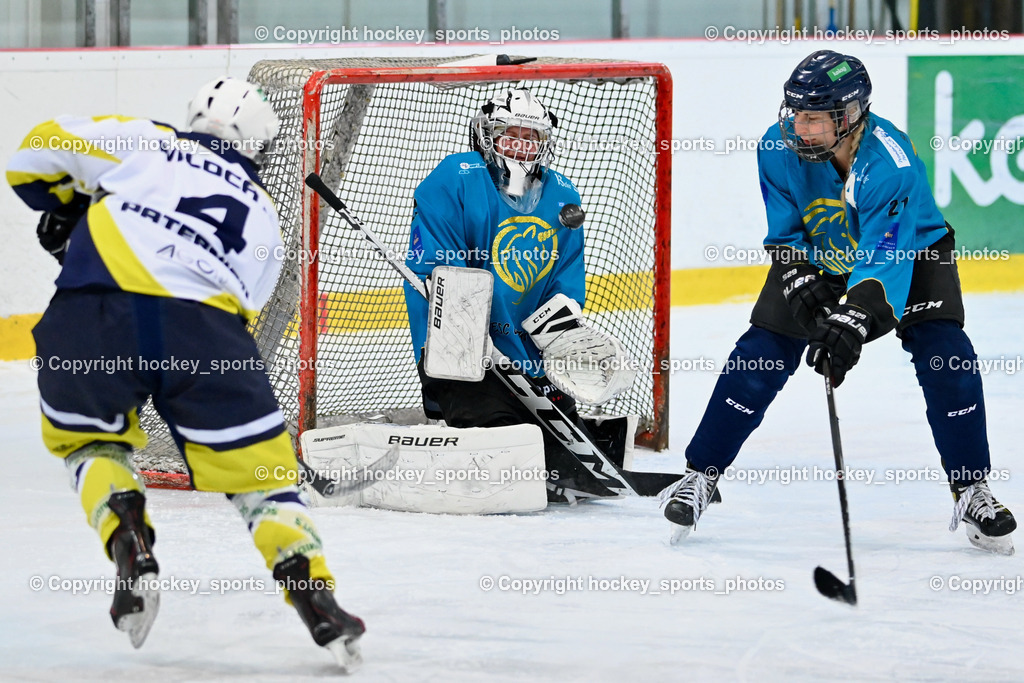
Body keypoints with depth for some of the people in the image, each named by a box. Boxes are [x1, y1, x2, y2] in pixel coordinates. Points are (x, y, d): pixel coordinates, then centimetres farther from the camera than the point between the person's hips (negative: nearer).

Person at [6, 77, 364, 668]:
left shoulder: (148, 142, 25)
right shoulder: (263, 217, 30)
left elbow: (42, 150, 22)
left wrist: (66, 209, 40)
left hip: (92, 312, 0)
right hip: (204, 325, 1)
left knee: (88, 441, 27)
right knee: (258, 467, 15)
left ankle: (131, 551, 3)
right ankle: (315, 596, -2)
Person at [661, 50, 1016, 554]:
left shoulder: (892, 163, -37)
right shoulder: (779, 149, -24)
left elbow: (886, 260, -41)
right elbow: (785, 235, -10)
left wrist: (852, 322, -53)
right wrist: (800, 279, -28)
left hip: (908, 251, -3)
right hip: (817, 257, 3)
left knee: (946, 356, -19)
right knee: (759, 357, -9)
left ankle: (971, 492, -5)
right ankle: (700, 475, 6)